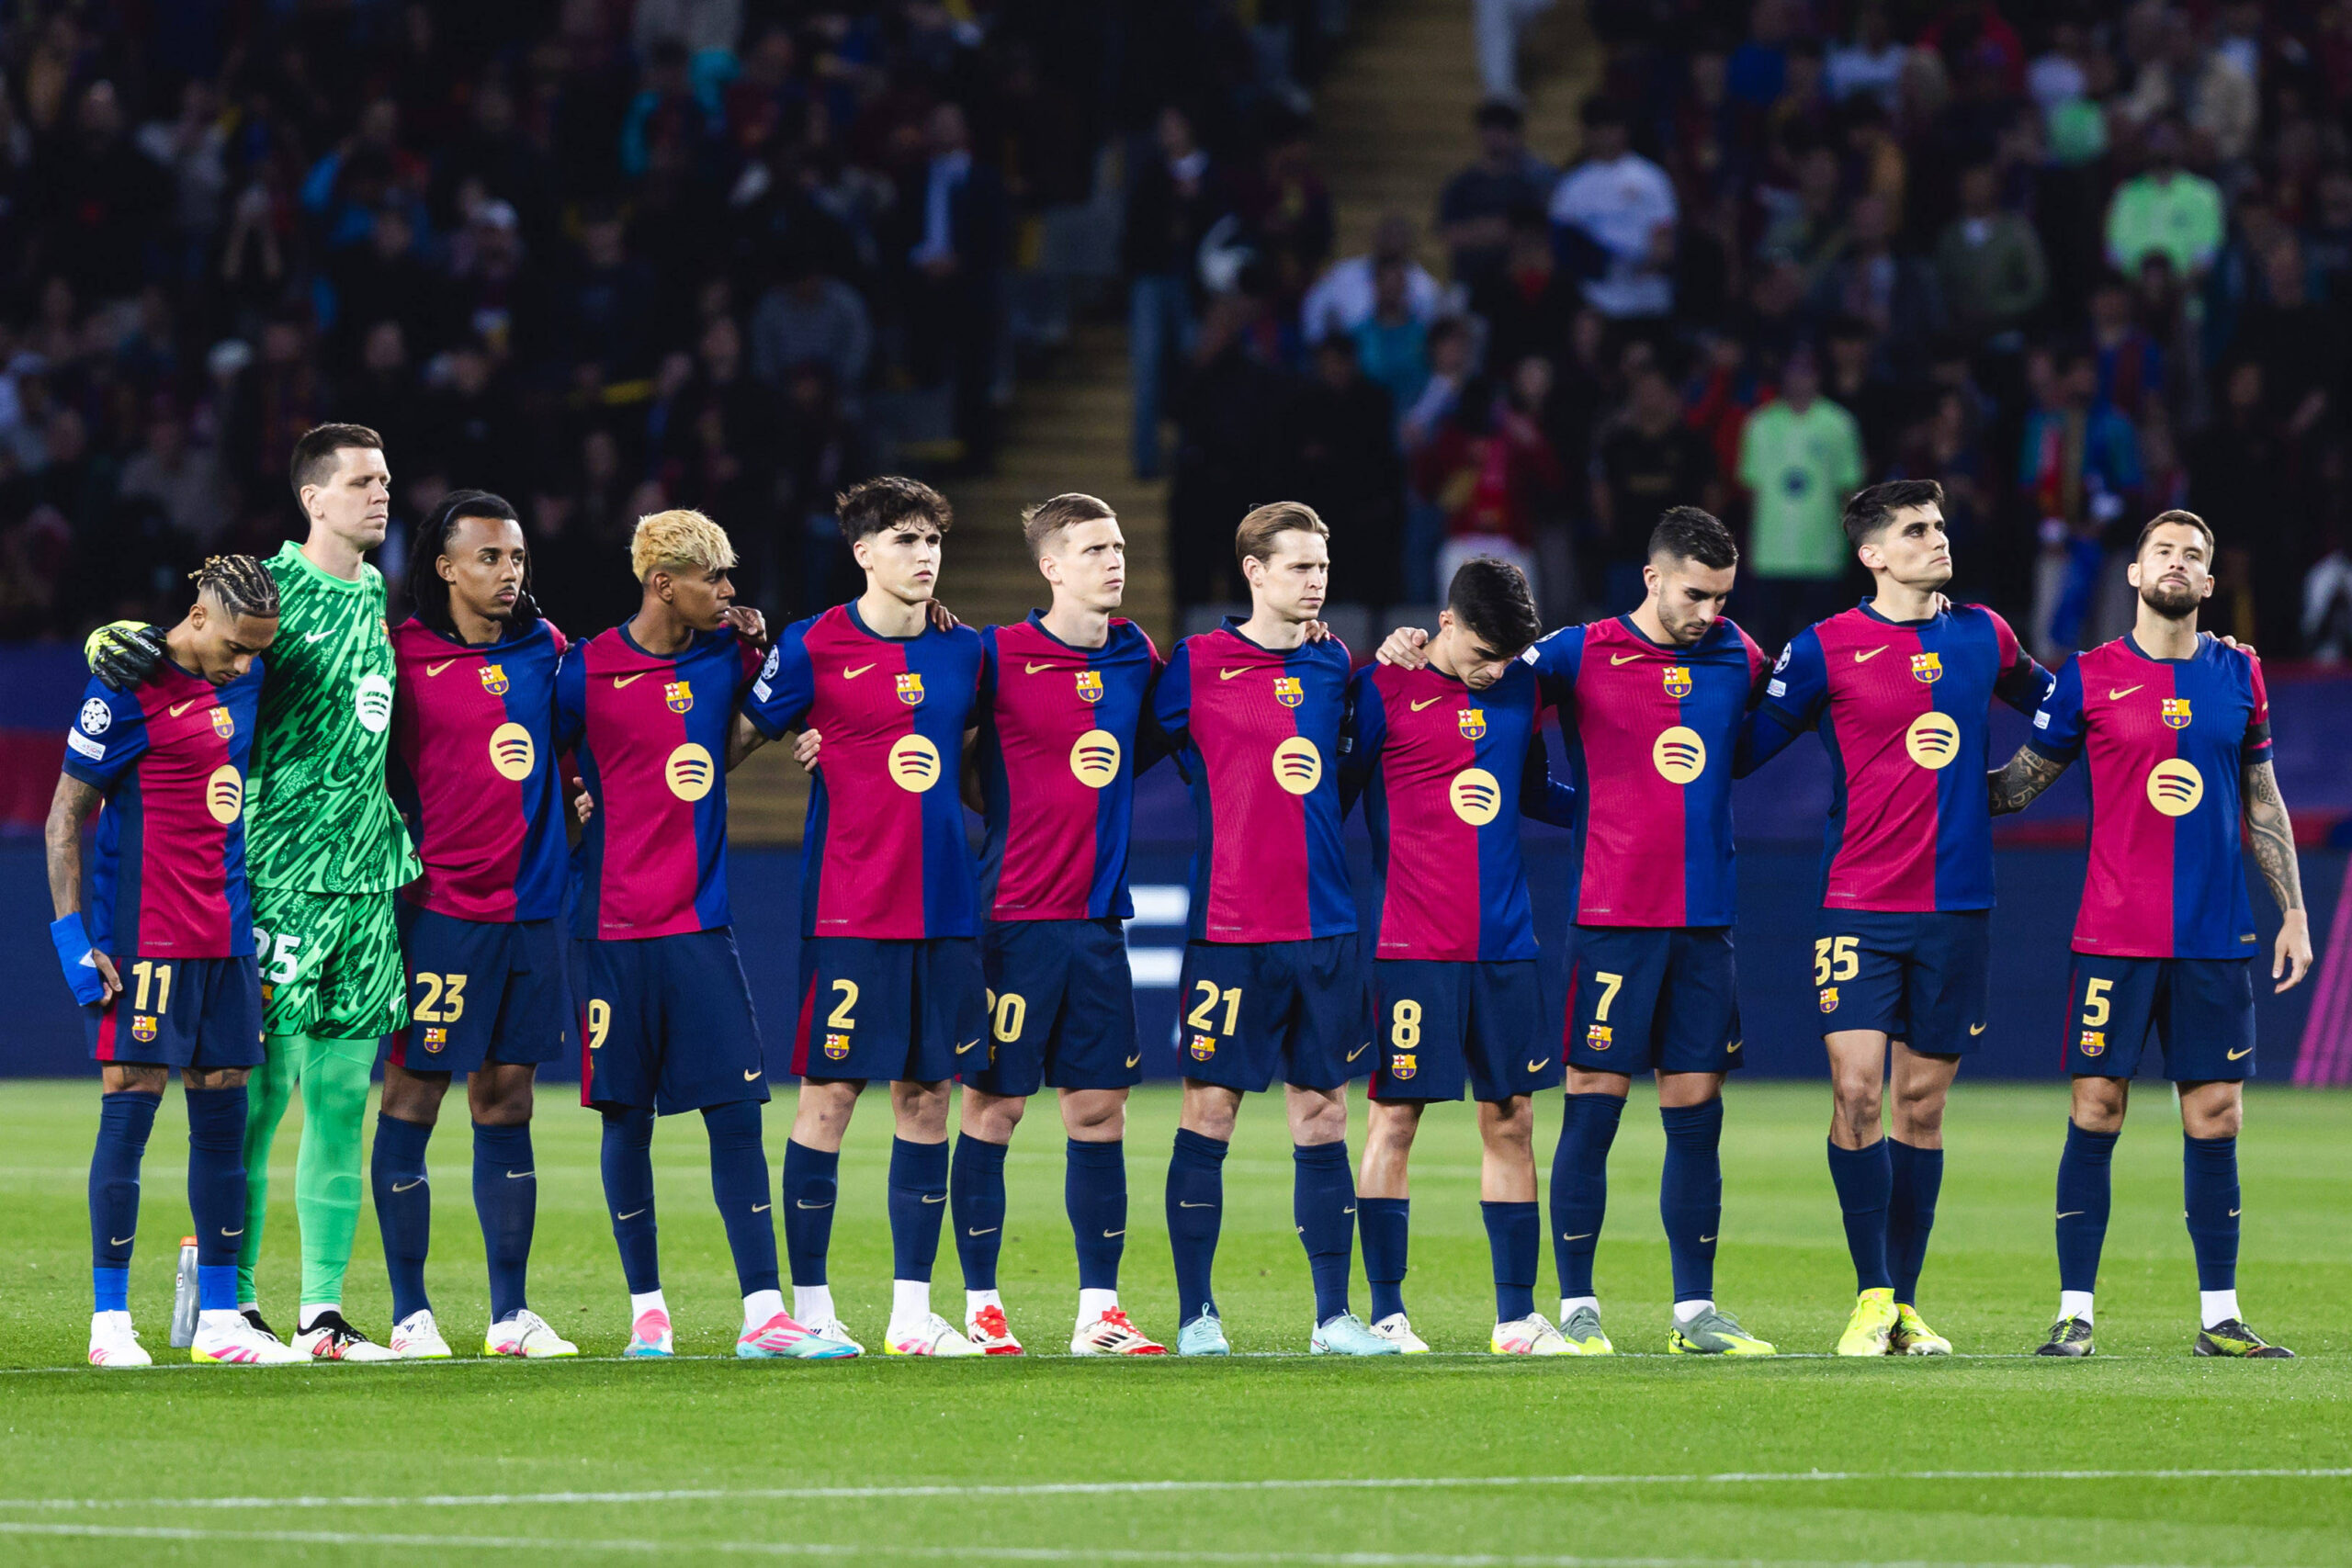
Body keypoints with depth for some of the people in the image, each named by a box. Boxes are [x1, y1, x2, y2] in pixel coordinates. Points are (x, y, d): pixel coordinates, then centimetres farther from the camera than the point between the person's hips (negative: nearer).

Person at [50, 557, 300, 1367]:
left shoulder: (246, 680, 10)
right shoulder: (129, 690, -10)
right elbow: (66, 817, -7)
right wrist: (74, 937, -13)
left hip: (228, 937, 7)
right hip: (145, 937, -7)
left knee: (223, 1117, 6)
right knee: (129, 1113, -6)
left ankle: (218, 1318, 11)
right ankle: (110, 1322, -2)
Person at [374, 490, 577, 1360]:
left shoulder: (543, 647, 10)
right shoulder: (404, 656, -5)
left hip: (529, 906, 5)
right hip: (439, 905, -5)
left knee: (506, 1102, 8)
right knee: (412, 1097, -2)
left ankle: (511, 1314, 12)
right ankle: (410, 1313, 4)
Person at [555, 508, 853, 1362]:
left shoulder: (724, 655, 4)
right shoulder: (587, 671, -4)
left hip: (701, 923, 2)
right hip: (613, 928, -2)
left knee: (736, 1110, -4)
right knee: (627, 1117, 4)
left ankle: (764, 1313, -6)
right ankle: (646, 1309, 15)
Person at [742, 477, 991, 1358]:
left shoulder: (963, 651, 10)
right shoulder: (813, 648, -4)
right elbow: (741, 739, 4)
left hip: (944, 908, 5)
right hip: (848, 912, -5)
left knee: (927, 1096, 5)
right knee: (830, 1093, -3)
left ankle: (912, 1311, 10)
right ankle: (810, 1306, 5)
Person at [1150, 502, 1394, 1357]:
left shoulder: (1332, 663, 9)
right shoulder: (1197, 665, -3)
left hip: (1324, 927, 4)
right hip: (1228, 928, -4)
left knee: (1322, 1116, 6)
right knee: (1208, 1112, -3)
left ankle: (1334, 1317, 11)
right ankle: (1196, 1314, 4)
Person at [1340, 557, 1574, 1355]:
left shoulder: (1520, 689, 10)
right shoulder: (1385, 690, -5)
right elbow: (1334, 794, 1)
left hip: (1505, 944, 5)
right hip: (1413, 950, -5)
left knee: (1511, 1121, 6)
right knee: (1394, 1118, -2)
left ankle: (1517, 1317, 11)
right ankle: (1386, 1314, 3)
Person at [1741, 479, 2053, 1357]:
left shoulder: (1983, 636, 10)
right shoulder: (1826, 649, -2)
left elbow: (2053, 708, 28)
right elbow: (1746, 748, 5)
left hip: (1958, 904, 3)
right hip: (1859, 905, -3)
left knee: (1922, 1102, 5)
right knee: (1857, 1090, -14)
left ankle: (1904, 1306, 11)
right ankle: (1872, 1295, -6)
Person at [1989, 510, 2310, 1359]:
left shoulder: (2239, 676, 9)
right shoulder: (2089, 678, 1)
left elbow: (2264, 806, 15)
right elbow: (2017, 784, 9)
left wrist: (2293, 912, 12)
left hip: (2217, 939, 2)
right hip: (2113, 939, -2)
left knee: (2215, 1120, 2)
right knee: (2094, 1114, -4)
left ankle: (2219, 1316, 8)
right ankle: (2075, 1313, 1)